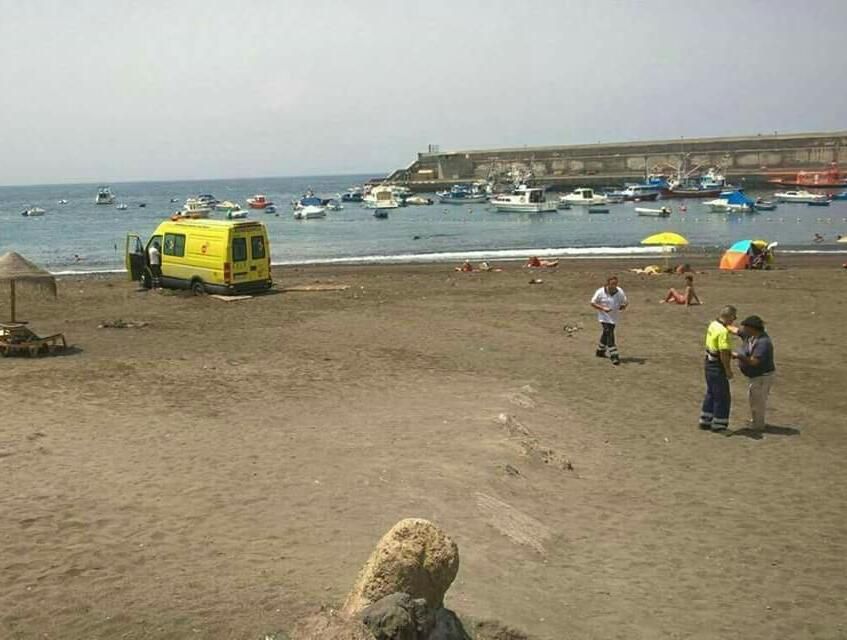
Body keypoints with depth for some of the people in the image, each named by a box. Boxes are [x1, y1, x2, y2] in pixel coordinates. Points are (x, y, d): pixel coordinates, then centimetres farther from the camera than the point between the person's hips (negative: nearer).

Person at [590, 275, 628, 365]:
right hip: (604, 317, -5)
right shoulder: (600, 292, -15)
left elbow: (625, 302, 4)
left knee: (606, 333, 21)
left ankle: (600, 351, 43)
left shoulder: (620, 292, -7)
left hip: (614, 317, 5)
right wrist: (603, 308, -22)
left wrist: (623, 306, -21)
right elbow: (593, 303, -8)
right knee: (609, 334, -18)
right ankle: (614, 356, -17)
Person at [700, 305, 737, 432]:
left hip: (710, 364, 9)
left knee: (711, 394, 19)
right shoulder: (723, 331, -25)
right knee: (722, 397, 3)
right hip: (718, 367, -9)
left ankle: (705, 421, 27)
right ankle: (719, 425, 11)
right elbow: (723, 354, -26)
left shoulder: (713, 324, 4)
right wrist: (728, 370, -17)